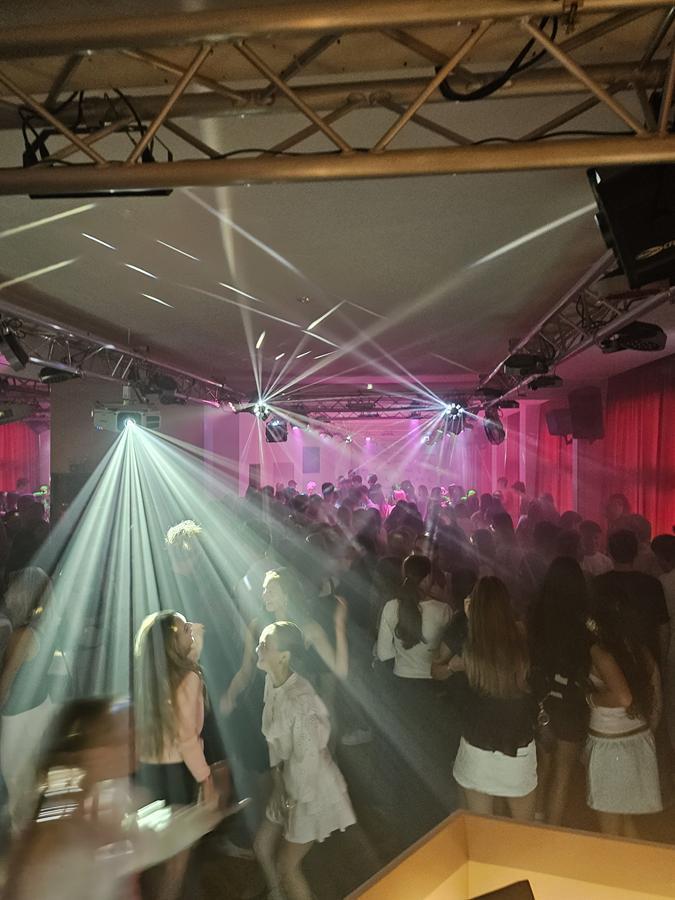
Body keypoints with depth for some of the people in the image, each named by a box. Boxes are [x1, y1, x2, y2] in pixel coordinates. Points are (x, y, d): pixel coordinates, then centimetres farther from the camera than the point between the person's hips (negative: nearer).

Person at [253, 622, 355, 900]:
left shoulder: (299, 699, -33)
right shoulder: (272, 681, -6)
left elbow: (307, 757, -26)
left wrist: (294, 800, -13)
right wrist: (278, 781, 7)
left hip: (313, 789, -8)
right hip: (290, 782, 8)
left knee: (287, 865, 8)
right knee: (262, 845, 21)